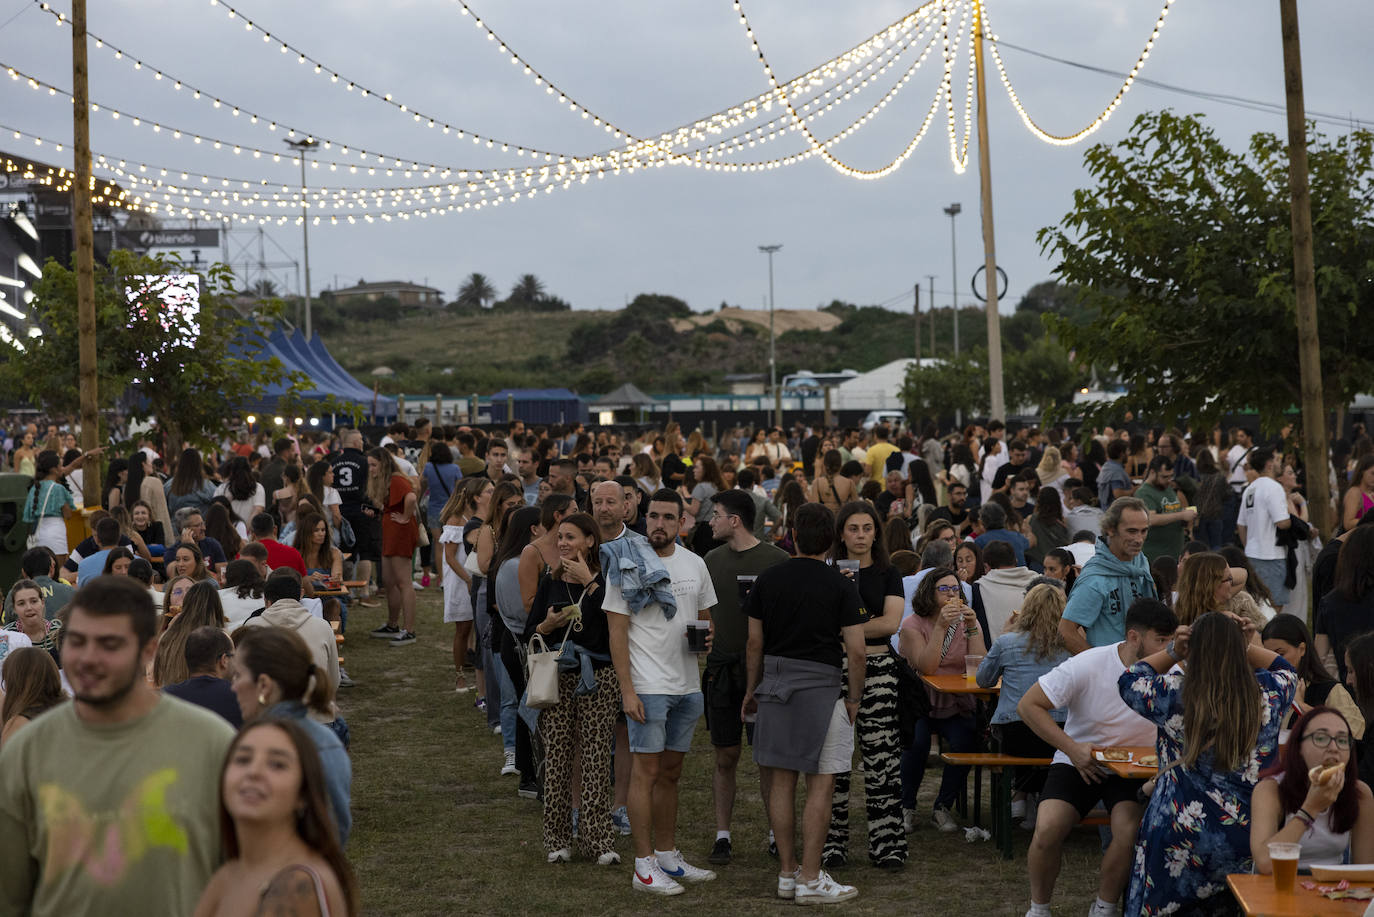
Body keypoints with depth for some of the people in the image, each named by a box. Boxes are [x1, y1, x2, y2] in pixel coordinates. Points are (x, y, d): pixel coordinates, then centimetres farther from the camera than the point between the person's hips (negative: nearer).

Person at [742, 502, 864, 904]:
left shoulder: (767, 579, 4)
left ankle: (787, 872, 13)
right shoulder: (840, 586, -6)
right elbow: (855, 650, -9)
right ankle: (810, 879, -2)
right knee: (820, 785, 0)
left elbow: (754, 643, 7)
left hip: (775, 682, 4)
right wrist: (854, 698, 3)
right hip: (820, 685, -4)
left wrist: (752, 690, 18)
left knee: (781, 781, 9)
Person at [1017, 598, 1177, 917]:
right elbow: (1028, 705, -13)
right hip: (1080, 763, -1)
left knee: (1129, 831, -28)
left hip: (1134, 769, 2)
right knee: (1048, 829, -25)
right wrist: (1073, 748, -20)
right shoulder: (1087, 666, -17)